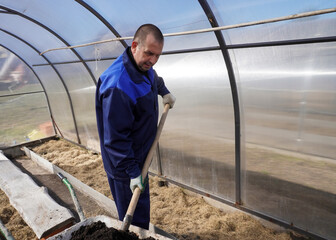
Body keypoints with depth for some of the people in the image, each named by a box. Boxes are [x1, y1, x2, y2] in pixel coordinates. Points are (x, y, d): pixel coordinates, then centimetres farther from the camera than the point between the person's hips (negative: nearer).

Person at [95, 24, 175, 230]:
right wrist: (132, 171, -24)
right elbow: (115, 137, -28)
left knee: (141, 208, 28)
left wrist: (164, 92, 18)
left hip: (139, 156, 9)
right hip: (124, 165, -9)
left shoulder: (143, 66, -2)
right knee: (134, 218, 6)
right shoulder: (117, 86, -32)